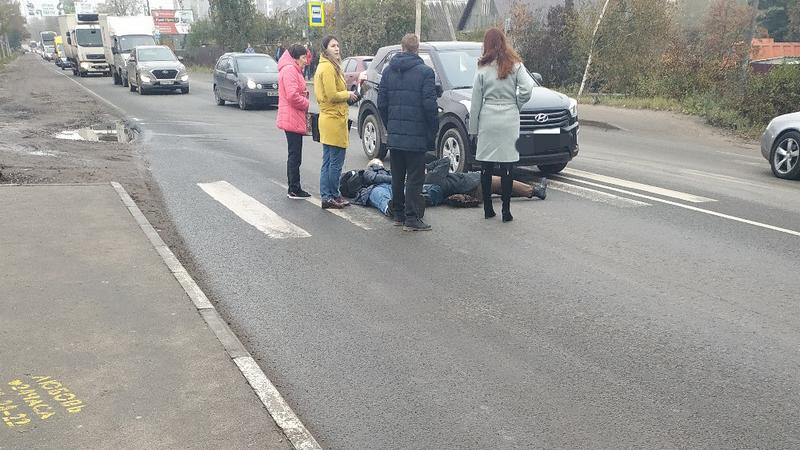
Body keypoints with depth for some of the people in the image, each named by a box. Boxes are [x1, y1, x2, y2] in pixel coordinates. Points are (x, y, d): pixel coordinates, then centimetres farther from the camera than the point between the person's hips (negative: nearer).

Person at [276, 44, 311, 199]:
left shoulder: (293, 70, 21)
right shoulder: (290, 70, -13)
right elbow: (292, 95, -23)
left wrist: (305, 95, 9)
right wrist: (307, 104, -9)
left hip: (294, 120, 11)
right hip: (293, 120, -11)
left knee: (294, 155, 14)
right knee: (295, 156, -7)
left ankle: (293, 189, 20)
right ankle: (294, 190, -2)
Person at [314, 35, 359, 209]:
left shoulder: (329, 66, 18)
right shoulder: (328, 67, -14)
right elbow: (332, 96, -20)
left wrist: (346, 95, 9)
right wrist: (348, 94, -5)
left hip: (328, 118, 11)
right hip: (334, 120, -11)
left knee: (328, 162, 12)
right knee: (336, 162, -3)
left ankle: (327, 196, 17)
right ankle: (332, 196, 4)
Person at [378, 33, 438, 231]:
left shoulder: (388, 71, 6)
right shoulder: (425, 72, -9)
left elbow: (381, 103, 7)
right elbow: (430, 105, -13)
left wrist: (389, 126, 16)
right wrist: (433, 131, -2)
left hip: (394, 134, 5)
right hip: (416, 135, -5)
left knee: (397, 176, 15)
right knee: (415, 177, 0)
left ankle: (398, 214, 23)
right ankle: (412, 218, 0)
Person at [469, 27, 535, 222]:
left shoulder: (483, 69, 2)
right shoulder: (515, 65, 2)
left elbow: (476, 101, 2)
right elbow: (527, 89, -10)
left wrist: (473, 128, 7)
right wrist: (516, 104, 9)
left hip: (487, 119, 0)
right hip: (509, 120, 0)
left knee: (486, 166, 7)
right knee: (507, 167, 2)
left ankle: (488, 209, 12)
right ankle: (506, 211, 3)